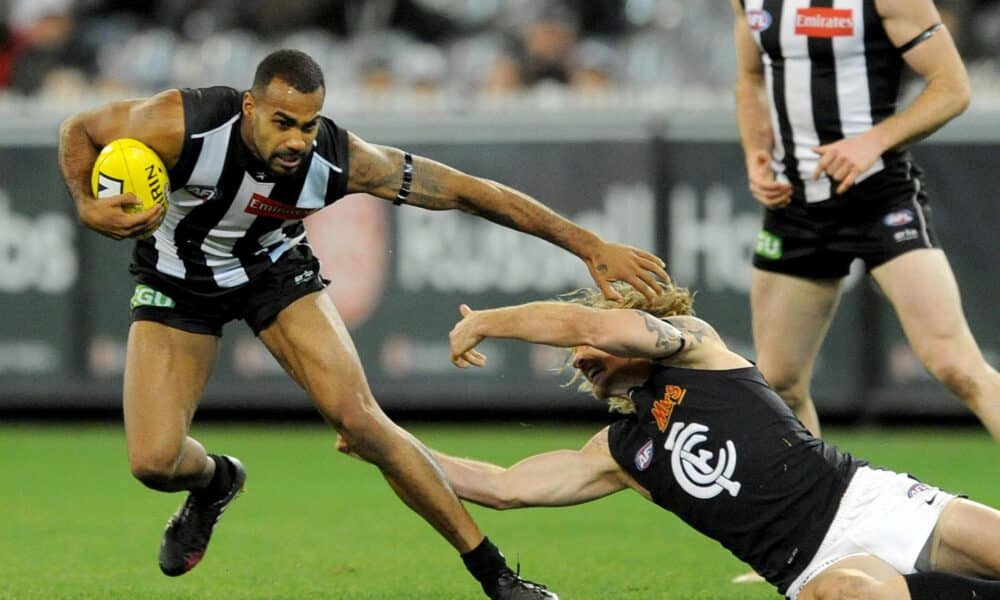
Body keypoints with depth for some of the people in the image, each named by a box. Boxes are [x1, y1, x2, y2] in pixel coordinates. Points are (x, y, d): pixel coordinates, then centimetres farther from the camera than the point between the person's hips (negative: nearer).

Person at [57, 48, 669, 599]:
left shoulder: (341, 160, -30)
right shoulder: (181, 125, -36)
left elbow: (469, 190, -23)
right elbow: (80, 130, -16)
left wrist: (592, 247, -22)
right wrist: (88, 207, -36)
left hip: (276, 270, 0)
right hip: (178, 280, 0)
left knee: (359, 419, -16)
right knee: (154, 461, -15)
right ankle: (215, 483, 26)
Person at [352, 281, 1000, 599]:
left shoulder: (693, 344, 10)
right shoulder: (618, 453, 22)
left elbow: (592, 324, -7)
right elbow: (503, 487, 20)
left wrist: (484, 323, 7)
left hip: (870, 502, -2)